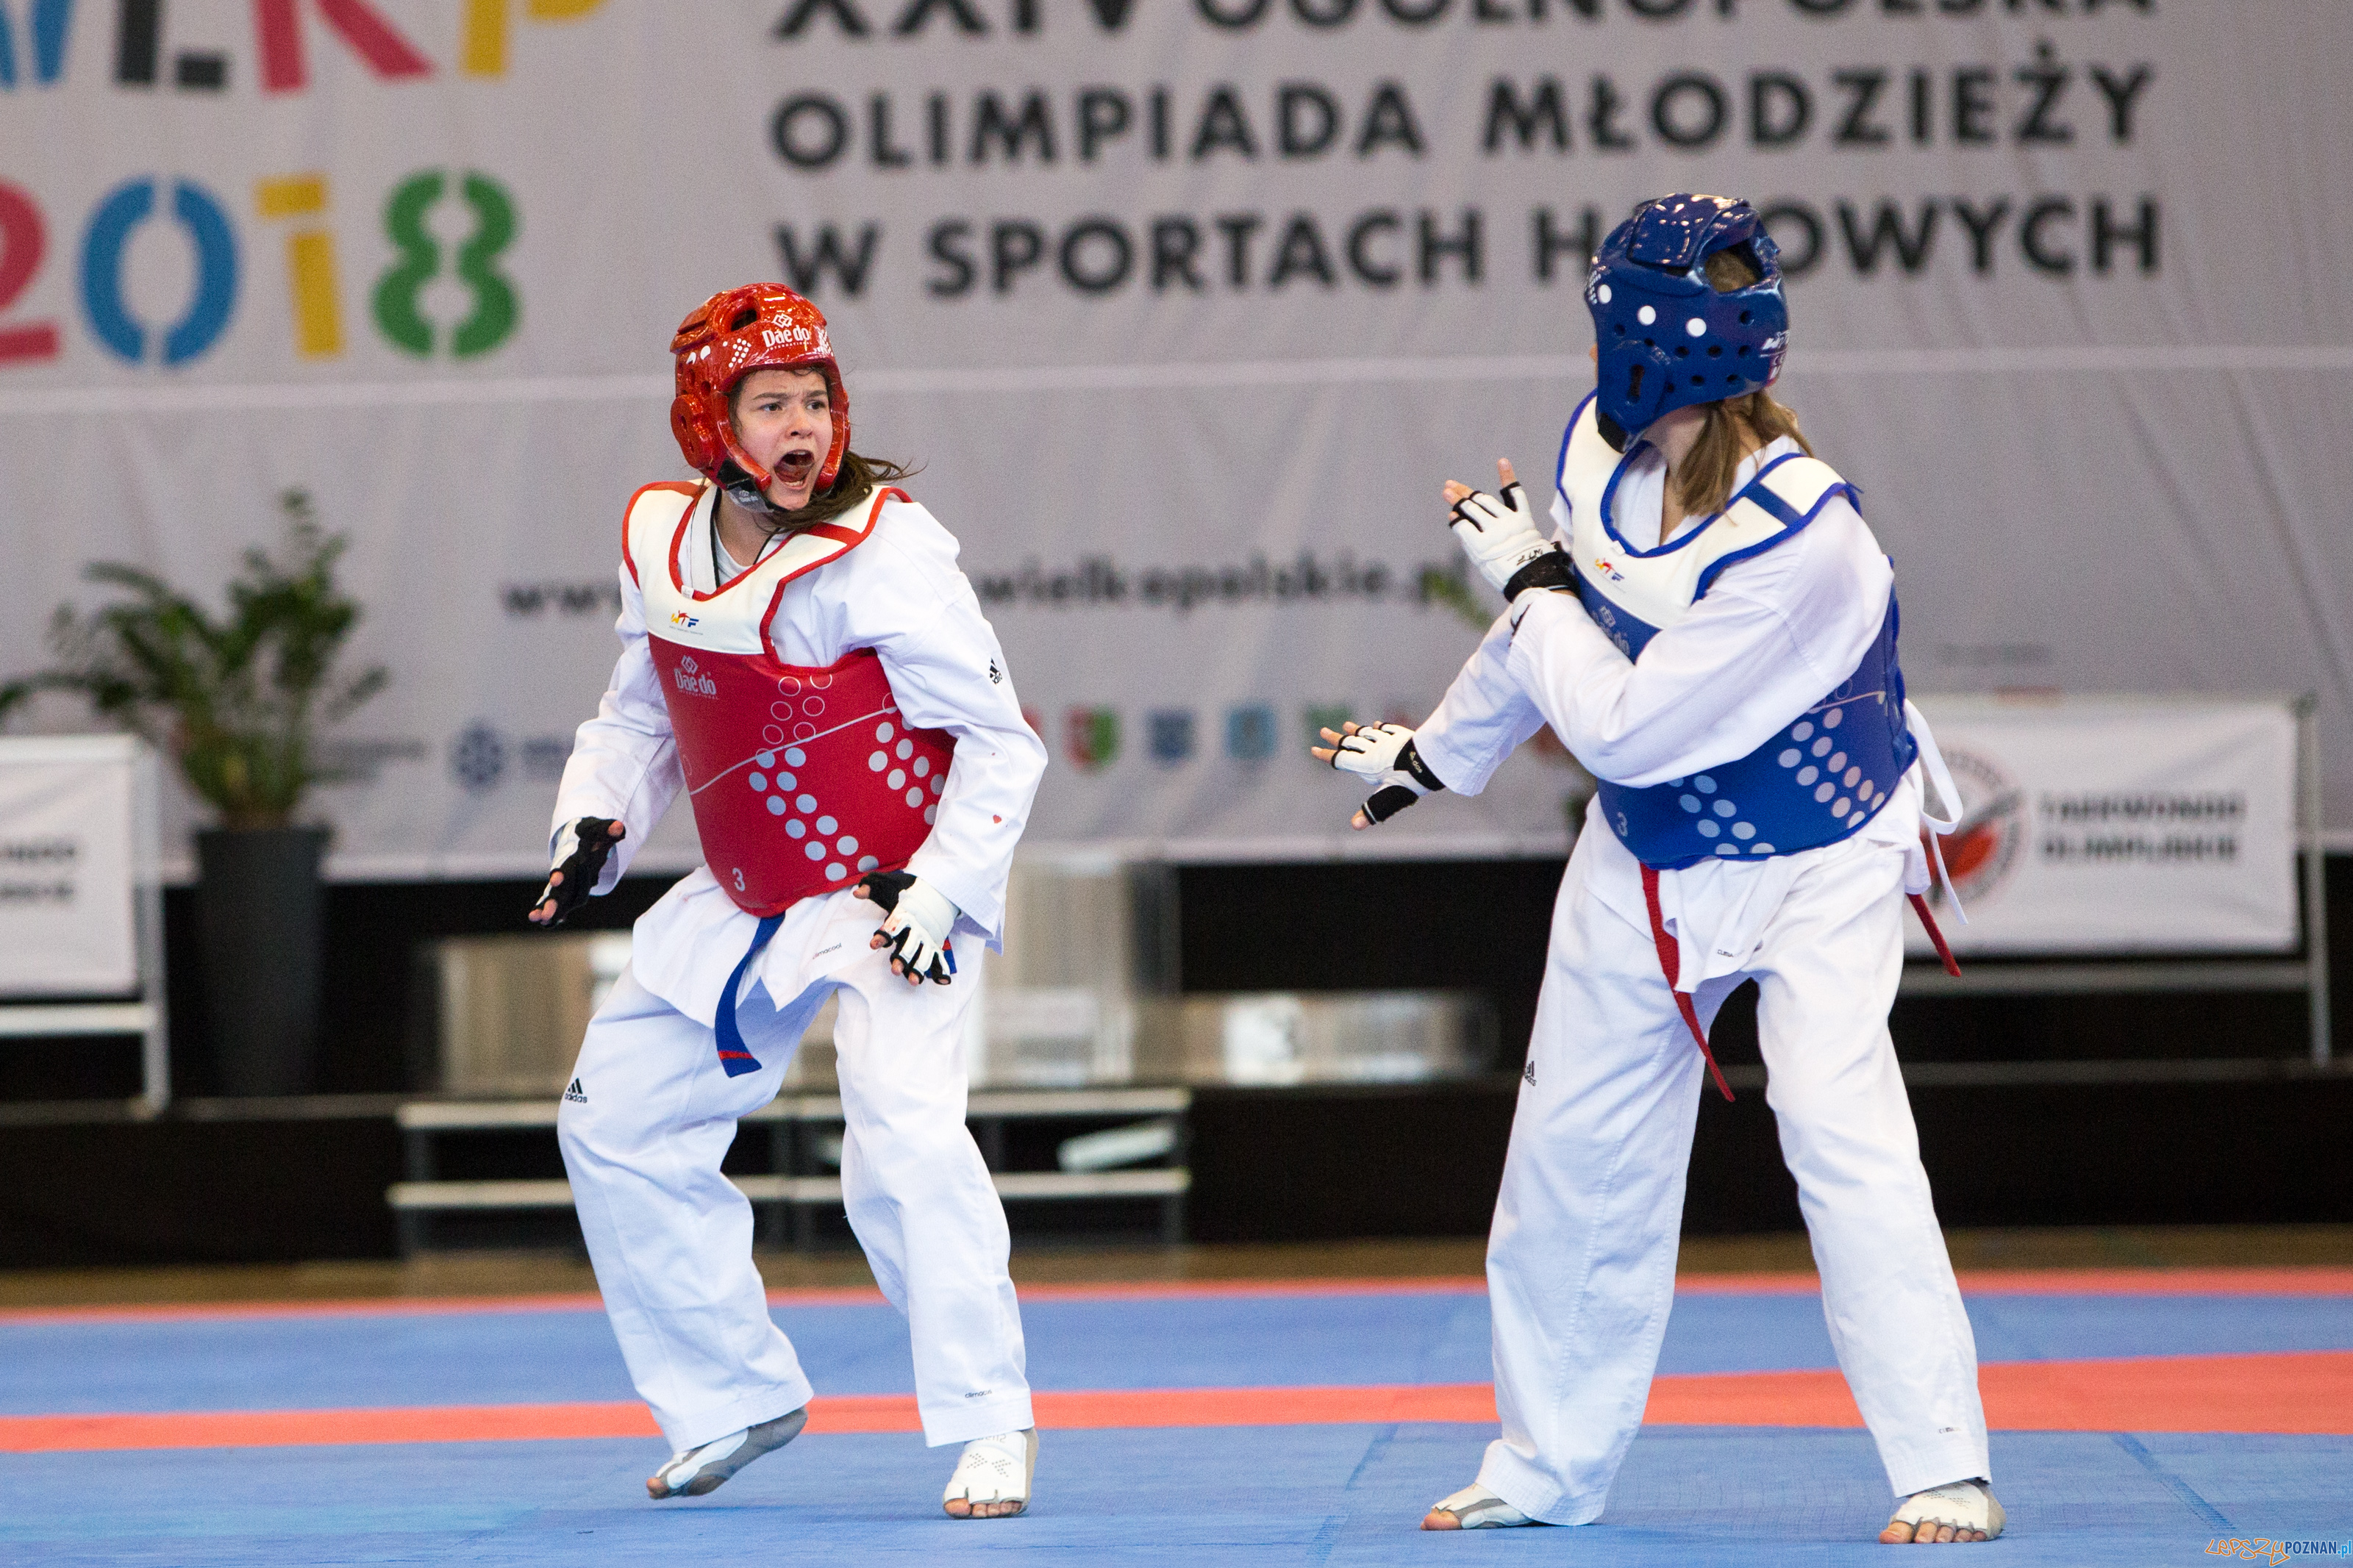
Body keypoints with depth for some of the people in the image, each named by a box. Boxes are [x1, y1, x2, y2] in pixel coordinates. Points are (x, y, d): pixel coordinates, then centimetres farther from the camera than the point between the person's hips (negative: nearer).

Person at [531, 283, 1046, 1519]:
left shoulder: (882, 555, -21)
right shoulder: (662, 546, -2)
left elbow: (998, 741, -16)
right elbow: (641, 716, 14)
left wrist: (944, 888, -23)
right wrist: (596, 823, -2)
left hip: (886, 900, -7)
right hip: (740, 903, 7)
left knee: (904, 1133, -27)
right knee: (618, 1127, 15)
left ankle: (989, 1424, -19)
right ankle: (735, 1399, 29)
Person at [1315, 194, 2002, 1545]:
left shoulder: (1798, 539, -33)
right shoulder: (1603, 449, -12)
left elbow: (1623, 727, -30)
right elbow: (1577, 627, 9)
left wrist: (1525, 577, -19)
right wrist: (1437, 753, 20)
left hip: (1815, 872, -7)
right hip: (1650, 862, 7)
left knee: (1841, 1128, -24)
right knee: (1575, 1155, 12)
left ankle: (1947, 1471, -18)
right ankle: (1549, 1465, 29)